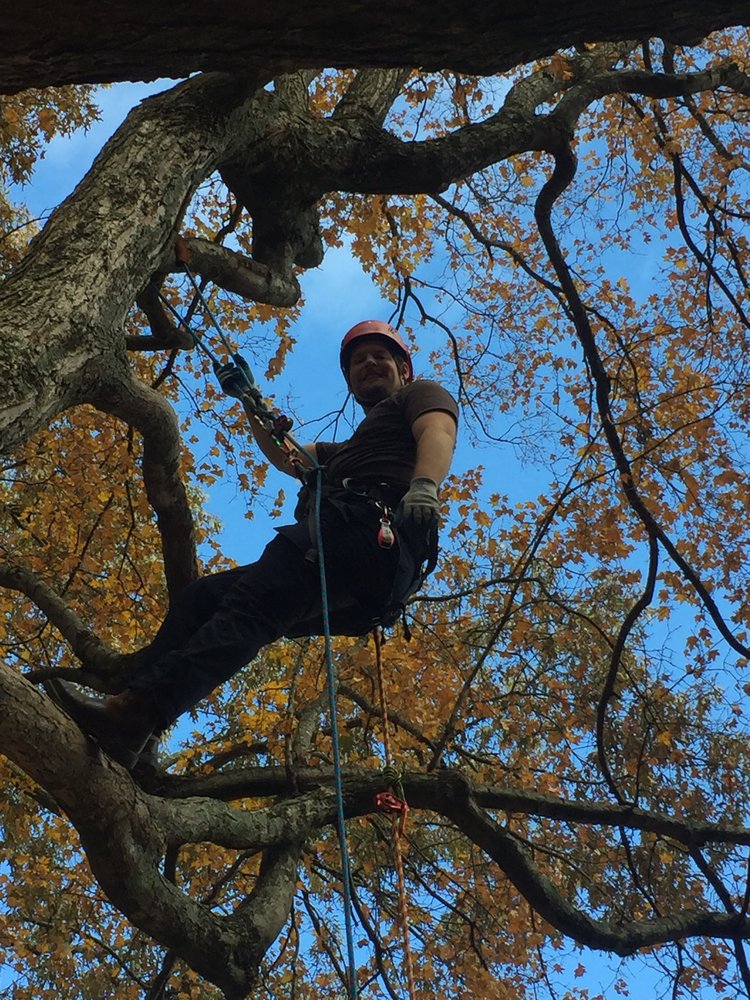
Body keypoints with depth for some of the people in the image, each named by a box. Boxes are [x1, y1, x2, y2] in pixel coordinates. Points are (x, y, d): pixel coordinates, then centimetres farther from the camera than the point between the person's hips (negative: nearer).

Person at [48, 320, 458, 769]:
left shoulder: (423, 394, 21)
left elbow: (439, 433, -2)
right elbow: (287, 457, 45)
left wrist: (424, 487, -24)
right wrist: (248, 400, 39)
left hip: (370, 529, -9)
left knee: (251, 602, -28)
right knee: (202, 597, 4)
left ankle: (137, 714, -43)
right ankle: (127, 705, -11)